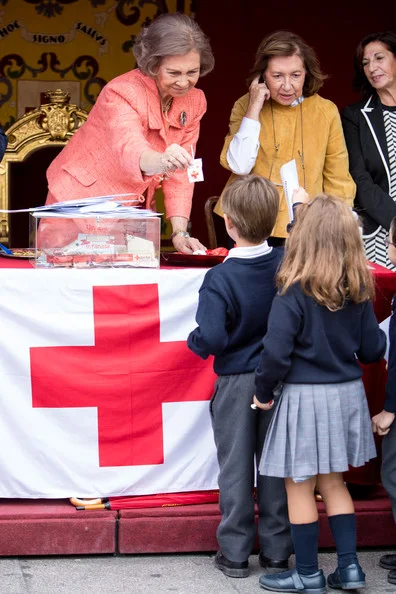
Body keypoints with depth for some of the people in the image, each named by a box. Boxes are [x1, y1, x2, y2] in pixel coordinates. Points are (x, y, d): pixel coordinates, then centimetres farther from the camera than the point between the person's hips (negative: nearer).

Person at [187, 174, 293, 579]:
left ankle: (235, 553, 16)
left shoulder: (220, 277, -21)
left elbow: (211, 338, -27)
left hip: (235, 382, -3)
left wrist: (194, 341, -2)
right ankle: (276, 551, 20)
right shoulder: (288, 262, -10)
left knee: (235, 466, 9)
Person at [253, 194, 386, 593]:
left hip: (304, 397, -6)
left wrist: (264, 392, -4)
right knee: (333, 482, 20)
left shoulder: (293, 294, -17)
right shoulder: (358, 292, -1)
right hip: (347, 395, 6)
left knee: (299, 487, 8)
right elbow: (373, 349, 5)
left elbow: (276, 353, -20)